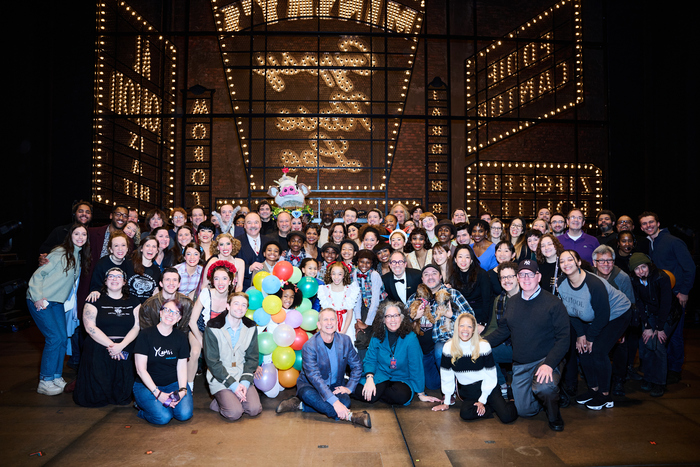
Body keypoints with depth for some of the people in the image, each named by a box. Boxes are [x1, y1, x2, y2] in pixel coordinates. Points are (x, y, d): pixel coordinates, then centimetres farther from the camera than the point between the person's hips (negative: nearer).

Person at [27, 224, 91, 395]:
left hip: (58, 302, 8)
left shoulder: (80, 257, 9)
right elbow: (38, 274, -14)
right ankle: (45, 382, 1)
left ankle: (56, 377, 17)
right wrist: (38, 298, -19)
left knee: (63, 338, 4)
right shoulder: (60, 253, -14)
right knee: (55, 338, -11)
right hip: (40, 301, -7)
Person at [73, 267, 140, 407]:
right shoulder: (96, 300, 5)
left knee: (122, 397, -10)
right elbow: (90, 327, -4)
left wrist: (121, 345, -12)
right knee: (95, 396, -7)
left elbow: (137, 327, 4)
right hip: (98, 350, -1)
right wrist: (110, 344, -12)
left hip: (125, 351, 2)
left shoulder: (133, 302, 12)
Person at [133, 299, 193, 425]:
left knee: (185, 414, -21)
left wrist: (182, 390, -16)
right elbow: (141, 369, -12)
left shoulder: (181, 338, 4)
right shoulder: (146, 335, -8)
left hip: (173, 384, 3)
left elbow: (182, 367, 2)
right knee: (163, 417, -25)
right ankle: (143, 405, 6)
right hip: (147, 385, -3)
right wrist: (158, 393, -19)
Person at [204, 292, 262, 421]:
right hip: (219, 379, -4)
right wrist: (232, 384, -16)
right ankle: (218, 402, 10)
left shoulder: (251, 327, 2)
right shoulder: (213, 328, -11)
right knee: (234, 413, -21)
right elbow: (212, 362, -11)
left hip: (243, 377, 4)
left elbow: (252, 358, 5)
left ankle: (232, 400, 14)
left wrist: (245, 381, -10)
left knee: (254, 409, -15)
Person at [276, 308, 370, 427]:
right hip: (310, 385, -3)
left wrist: (349, 387, -8)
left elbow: (357, 365, 8)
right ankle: (349, 416, -36)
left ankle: (301, 405, -17)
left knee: (345, 401, -29)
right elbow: (314, 377, -30)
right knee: (307, 393, -38)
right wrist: (334, 402, -39)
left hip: (335, 386, 3)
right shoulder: (309, 346, -20)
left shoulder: (345, 340, -5)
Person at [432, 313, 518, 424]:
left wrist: (482, 400, -10)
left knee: (507, 417, -22)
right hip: (467, 391, 2)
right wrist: (447, 402, 3)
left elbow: (490, 375, -6)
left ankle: (512, 403, 13)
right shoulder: (449, 348, -8)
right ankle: (492, 407, -3)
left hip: (486, 387, -2)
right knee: (465, 414, -29)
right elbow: (446, 376, 0)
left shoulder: (483, 346, -11)